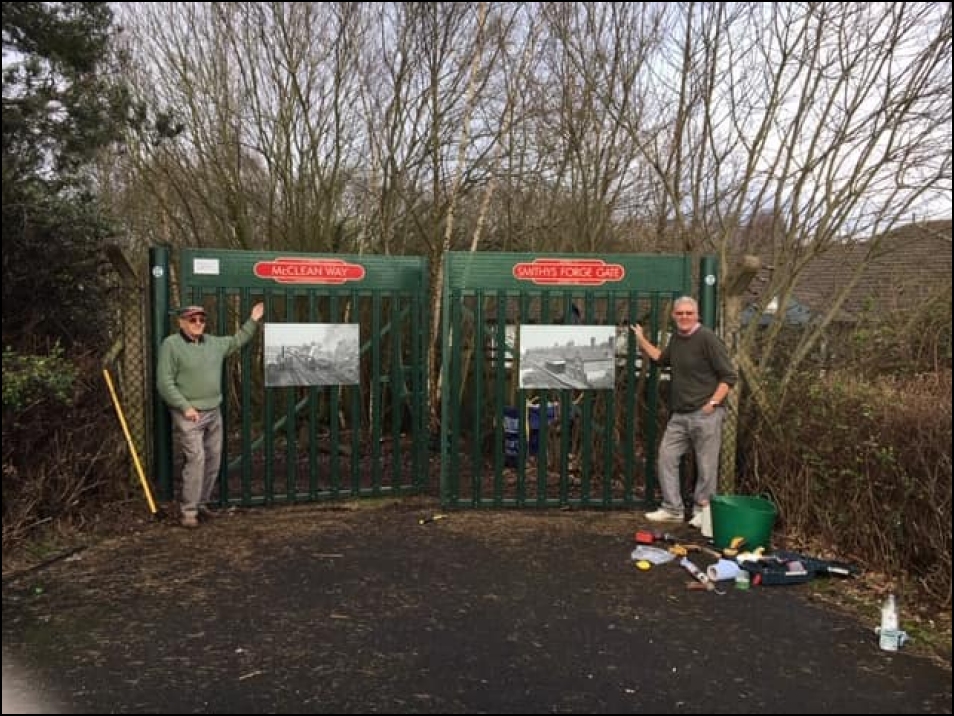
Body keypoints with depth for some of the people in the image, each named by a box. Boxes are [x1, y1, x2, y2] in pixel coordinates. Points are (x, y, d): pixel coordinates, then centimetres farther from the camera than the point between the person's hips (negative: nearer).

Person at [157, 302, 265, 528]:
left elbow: (236, 341, 29)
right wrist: (185, 407, -18)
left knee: (213, 459, 9)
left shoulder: (214, 343, 10)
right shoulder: (171, 345, -9)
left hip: (214, 412, 7)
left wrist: (252, 321, 22)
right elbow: (164, 383, -13)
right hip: (188, 414, -7)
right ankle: (189, 511, -6)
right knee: (195, 459, -13)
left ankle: (201, 503, 22)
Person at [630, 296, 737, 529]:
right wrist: (641, 340, 23)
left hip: (705, 414, -8)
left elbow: (729, 376, -11)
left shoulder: (707, 339, -12)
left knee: (706, 464, 2)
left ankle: (702, 511, 18)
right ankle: (672, 509, 19)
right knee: (666, 457, 8)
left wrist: (712, 403, -16)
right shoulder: (676, 338, 11)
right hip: (679, 414, 8)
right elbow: (661, 358, 32)